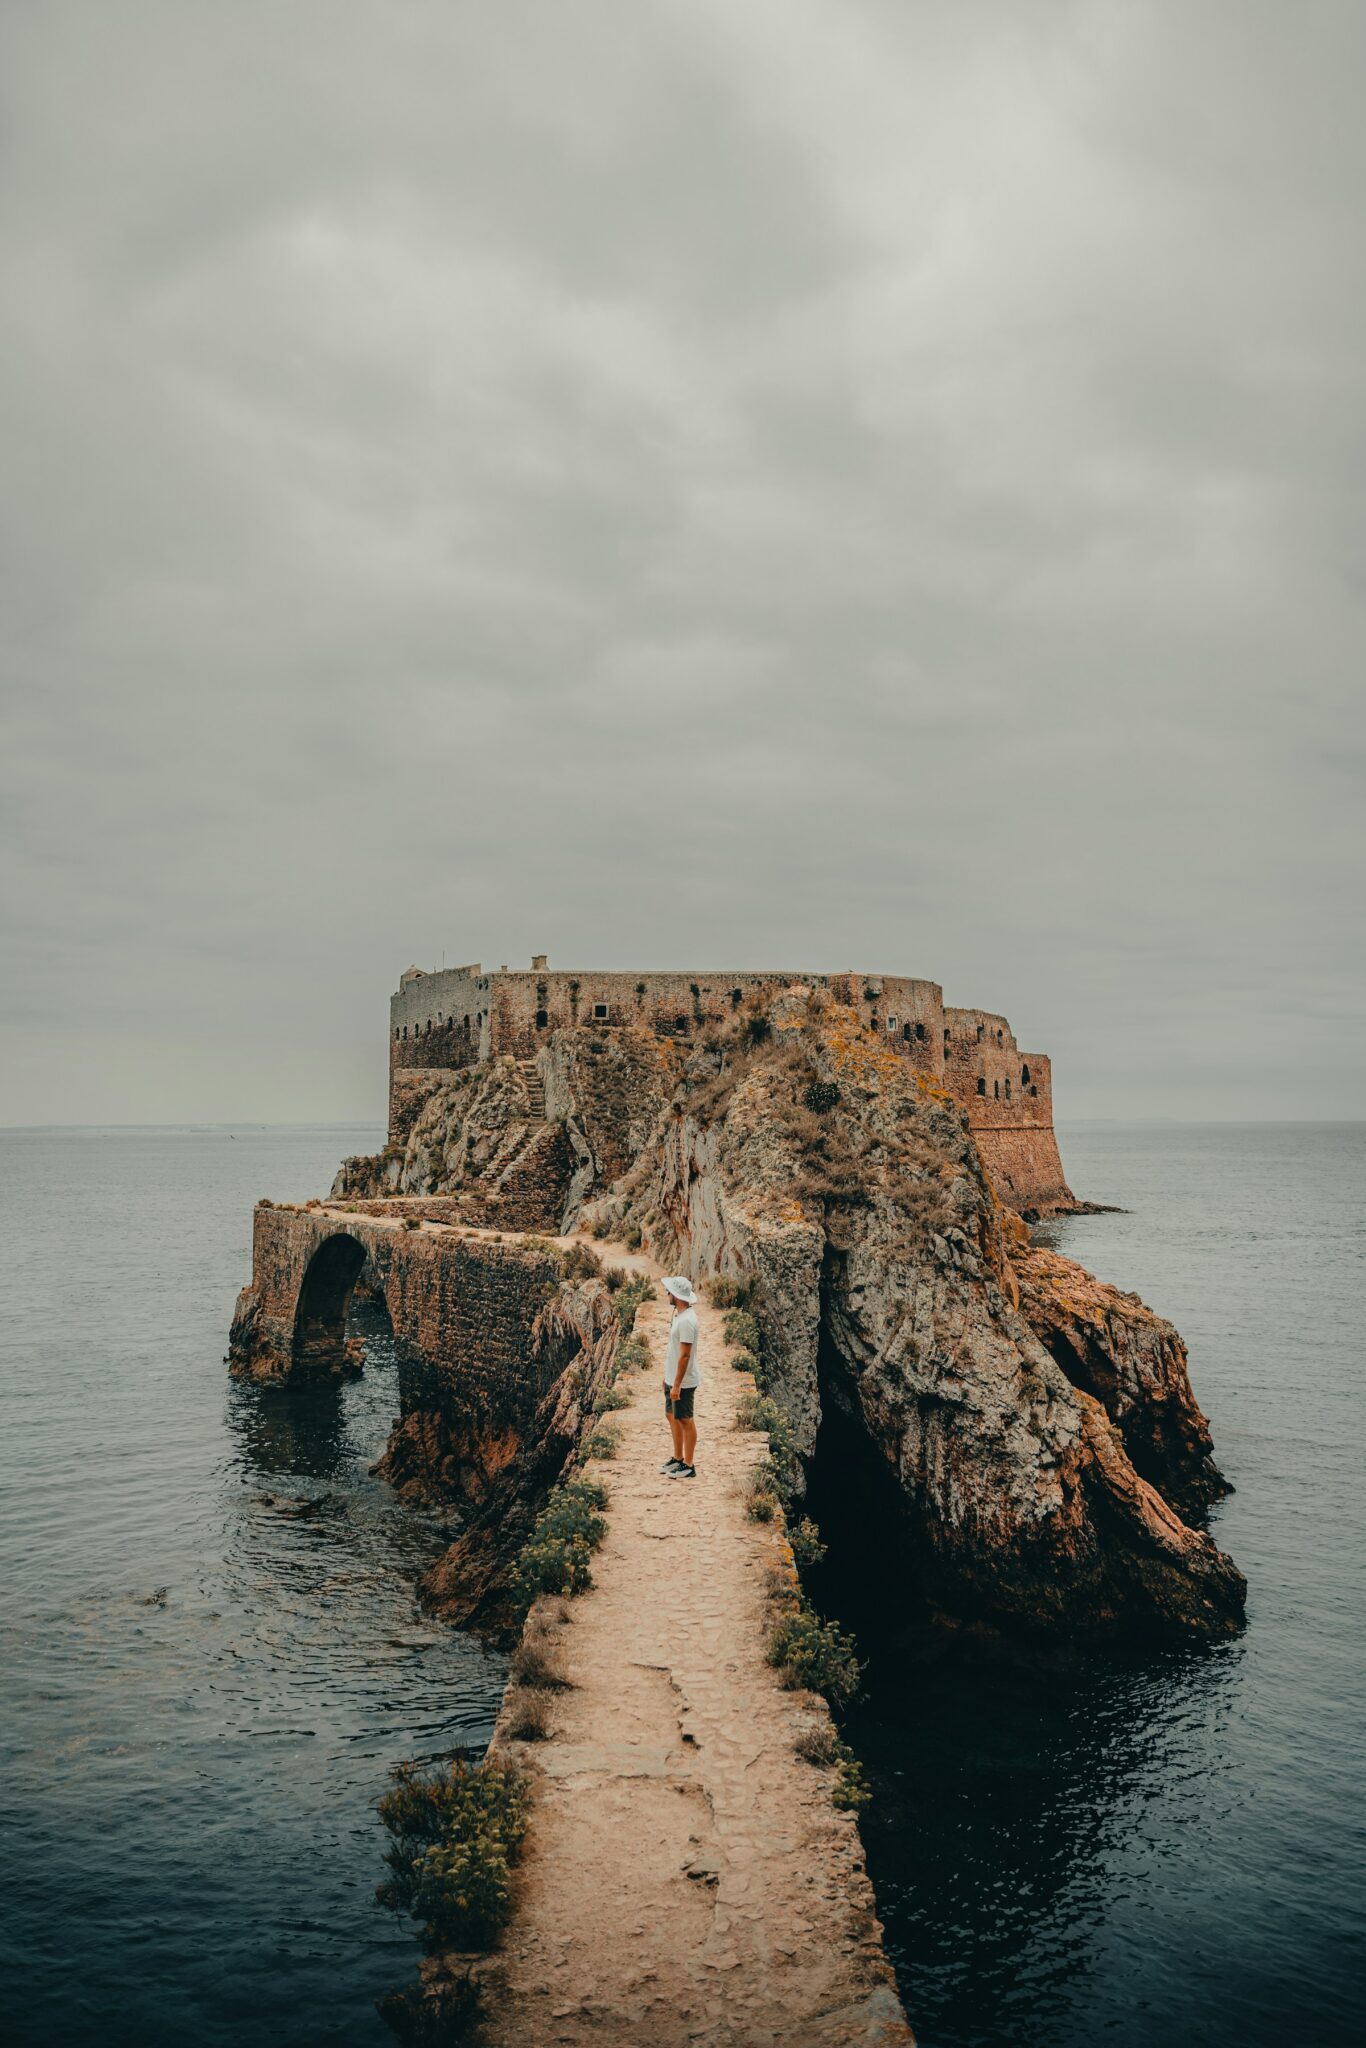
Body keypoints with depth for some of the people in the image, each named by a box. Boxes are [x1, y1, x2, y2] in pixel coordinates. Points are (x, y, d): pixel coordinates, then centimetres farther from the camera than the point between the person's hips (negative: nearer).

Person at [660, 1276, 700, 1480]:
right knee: (672, 1417, 18)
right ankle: (678, 1459, 31)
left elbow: (685, 1356, -25)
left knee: (685, 1421, 0)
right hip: (672, 1379, 10)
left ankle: (688, 1466, 9)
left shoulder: (686, 1321, -25)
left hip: (683, 1382, -10)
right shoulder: (679, 1315, 7)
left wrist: (677, 1385, -24)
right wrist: (668, 1377, 21)